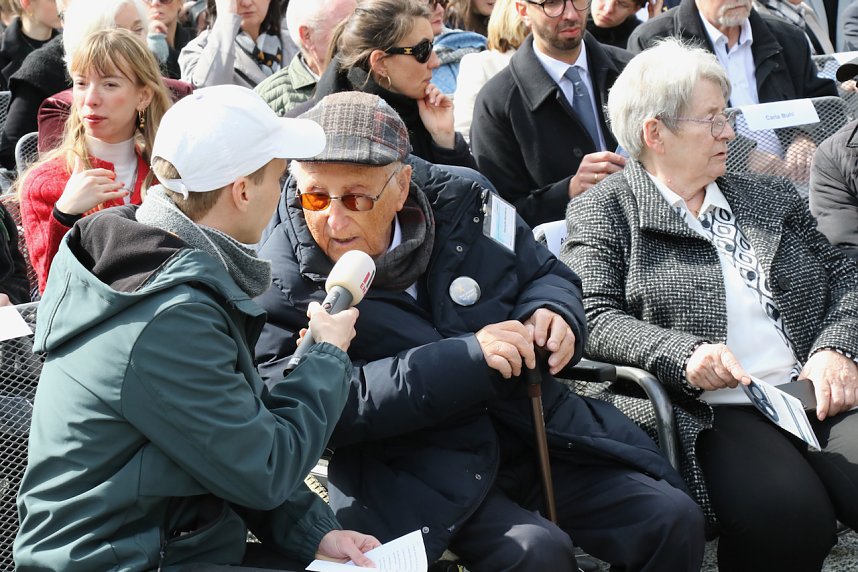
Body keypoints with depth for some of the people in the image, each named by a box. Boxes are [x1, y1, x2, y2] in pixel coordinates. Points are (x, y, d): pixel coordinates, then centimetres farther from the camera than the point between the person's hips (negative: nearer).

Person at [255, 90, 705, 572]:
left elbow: (548, 275, 15)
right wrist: (464, 358, -26)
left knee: (674, 519, -5)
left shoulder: (462, 206, 0)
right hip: (412, 471, -4)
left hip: (533, 425, 5)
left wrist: (551, 314, -12)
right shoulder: (281, 280, -10)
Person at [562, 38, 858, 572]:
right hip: (710, 413, -5)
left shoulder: (771, 195, 21)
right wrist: (684, 354, -21)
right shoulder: (603, 212, 6)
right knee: (790, 517, -31)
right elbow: (595, 318, -5)